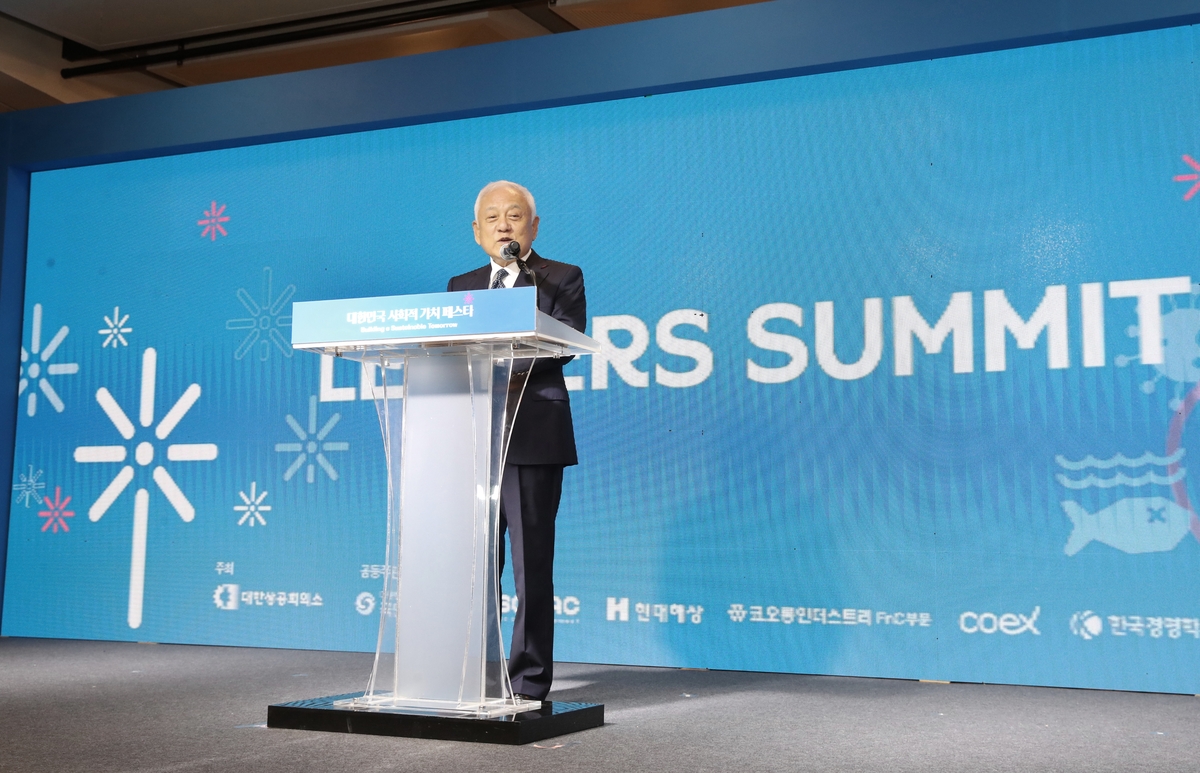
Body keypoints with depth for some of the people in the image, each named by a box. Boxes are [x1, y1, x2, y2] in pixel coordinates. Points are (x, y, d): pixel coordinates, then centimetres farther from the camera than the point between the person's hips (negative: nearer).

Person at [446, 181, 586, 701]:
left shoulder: (562, 279, 7)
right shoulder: (460, 286, 20)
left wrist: (506, 369, -22)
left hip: (532, 440, -4)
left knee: (532, 568, -4)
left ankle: (530, 683, 3)